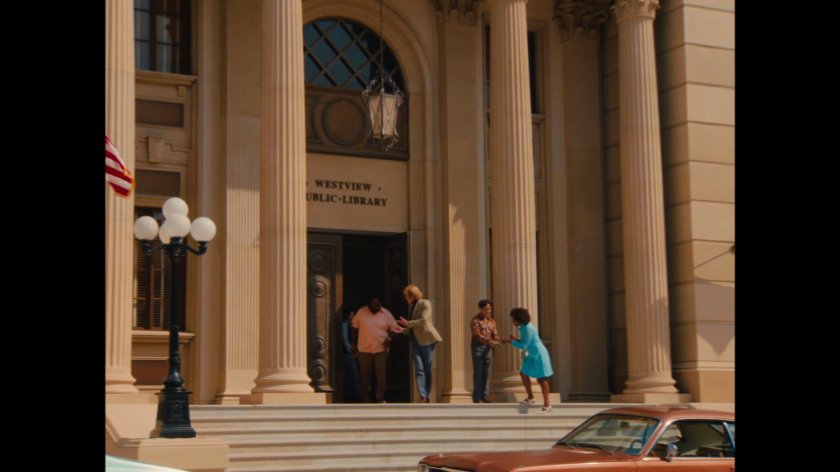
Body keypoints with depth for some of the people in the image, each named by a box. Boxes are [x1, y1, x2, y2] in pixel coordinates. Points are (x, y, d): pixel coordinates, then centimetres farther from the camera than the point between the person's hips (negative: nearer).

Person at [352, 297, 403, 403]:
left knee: (381, 374, -3)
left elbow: (394, 328, 3)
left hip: (380, 349, 0)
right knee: (365, 375, 8)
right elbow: (354, 327, 7)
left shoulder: (386, 314, -1)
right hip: (364, 349, 1)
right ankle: (366, 399, 20)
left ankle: (381, 398, 7)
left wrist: (389, 338, -15)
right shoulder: (361, 312, -1)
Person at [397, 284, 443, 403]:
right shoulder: (411, 305, 16)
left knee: (427, 369, 2)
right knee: (419, 369, -8)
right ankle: (423, 397, -15)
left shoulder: (425, 303, -6)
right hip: (415, 340, 5)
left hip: (426, 338, -5)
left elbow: (423, 320, -18)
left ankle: (427, 397, 11)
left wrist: (407, 323, -12)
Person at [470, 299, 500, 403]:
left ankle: (484, 396, 10)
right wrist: (489, 341, -32)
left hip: (488, 348, 6)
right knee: (478, 372, -5)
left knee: (486, 372, 5)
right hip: (478, 347, -6)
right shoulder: (475, 320, -8)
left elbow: (495, 335, 8)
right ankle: (476, 397, -2)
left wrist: (495, 342, -16)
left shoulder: (492, 321, 12)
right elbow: (477, 335, -19)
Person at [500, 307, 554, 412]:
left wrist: (511, 341, -15)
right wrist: (515, 339, 1)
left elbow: (524, 345, -23)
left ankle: (547, 404, 1)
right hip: (532, 355, 10)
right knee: (523, 373, 11)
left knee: (541, 379, -5)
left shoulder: (527, 329, -23)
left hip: (539, 355, -10)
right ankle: (530, 398, 21)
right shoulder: (523, 327, 6)